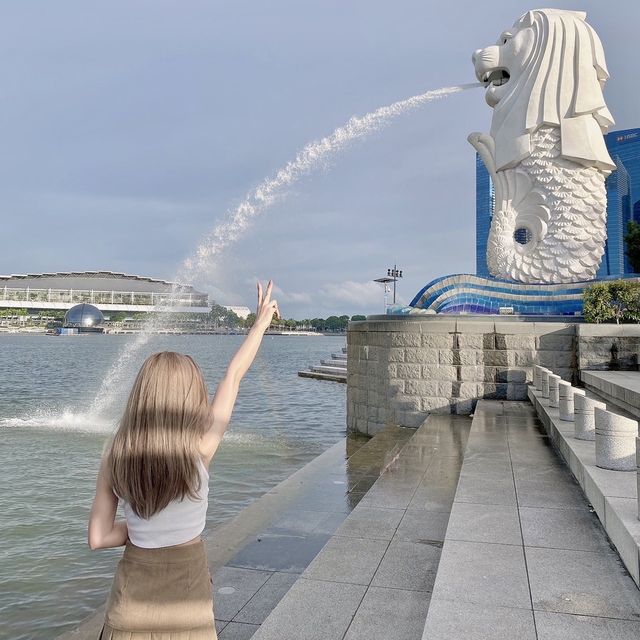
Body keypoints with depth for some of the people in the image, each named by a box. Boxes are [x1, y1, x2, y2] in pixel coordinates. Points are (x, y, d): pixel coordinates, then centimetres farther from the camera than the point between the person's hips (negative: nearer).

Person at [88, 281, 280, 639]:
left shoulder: (115, 458, -10)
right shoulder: (199, 450, -19)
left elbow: (98, 538, -4)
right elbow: (234, 376, -9)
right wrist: (262, 321, 3)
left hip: (134, 594, 2)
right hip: (186, 594, -2)